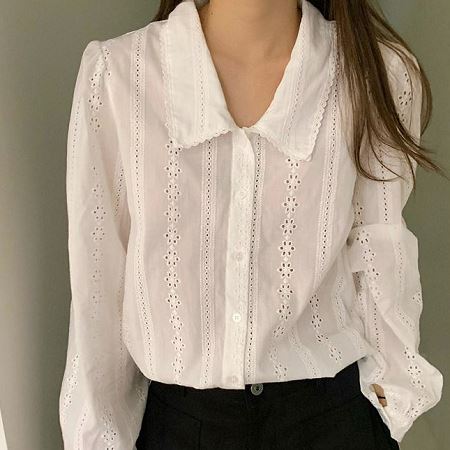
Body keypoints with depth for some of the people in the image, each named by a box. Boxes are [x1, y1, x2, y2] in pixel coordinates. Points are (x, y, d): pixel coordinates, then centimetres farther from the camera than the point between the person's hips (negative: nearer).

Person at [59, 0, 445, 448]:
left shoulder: (379, 73, -12)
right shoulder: (113, 73, -15)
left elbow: (377, 246, -1)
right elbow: (97, 278, -8)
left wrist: (396, 385, 6)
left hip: (331, 411, 1)